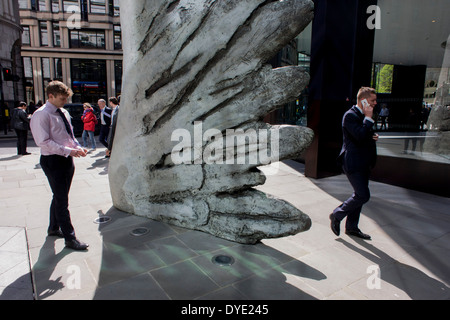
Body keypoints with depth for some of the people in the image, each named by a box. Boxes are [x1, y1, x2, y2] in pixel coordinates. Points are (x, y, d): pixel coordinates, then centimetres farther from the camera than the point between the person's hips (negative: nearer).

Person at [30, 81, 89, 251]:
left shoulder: (64, 113, 11)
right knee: (62, 200, -3)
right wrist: (68, 151, -25)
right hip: (52, 161, -8)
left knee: (60, 197, 19)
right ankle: (70, 238, 6)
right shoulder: (41, 115, -13)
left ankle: (54, 228, 38)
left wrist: (78, 147, 1)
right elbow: (44, 142, -20)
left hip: (66, 159, 8)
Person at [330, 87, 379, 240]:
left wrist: (373, 135, 7)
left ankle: (352, 227, 26)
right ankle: (337, 215, 10)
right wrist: (368, 118, -19)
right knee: (363, 195, -10)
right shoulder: (350, 115, -15)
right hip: (353, 163, -10)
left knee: (359, 195, 14)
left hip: (363, 163, 10)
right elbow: (360, 136, -28)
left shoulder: (363, 116, 15)